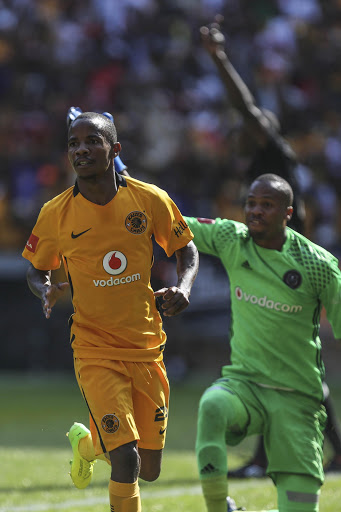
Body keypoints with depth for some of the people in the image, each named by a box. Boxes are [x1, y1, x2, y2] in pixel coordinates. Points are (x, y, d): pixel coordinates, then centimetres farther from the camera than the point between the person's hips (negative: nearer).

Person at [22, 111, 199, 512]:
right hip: (94, 352, -3)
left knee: (149, 471, 11)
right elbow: (36, 269, 9)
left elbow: (185, 248, 11)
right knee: (126, 460, -19)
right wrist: (46, 291, -13)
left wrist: (183, 287, -9)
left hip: (146, 347, 3)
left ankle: (87, 442, 43)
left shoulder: (150, 200, -5)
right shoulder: (56, 214, -6)